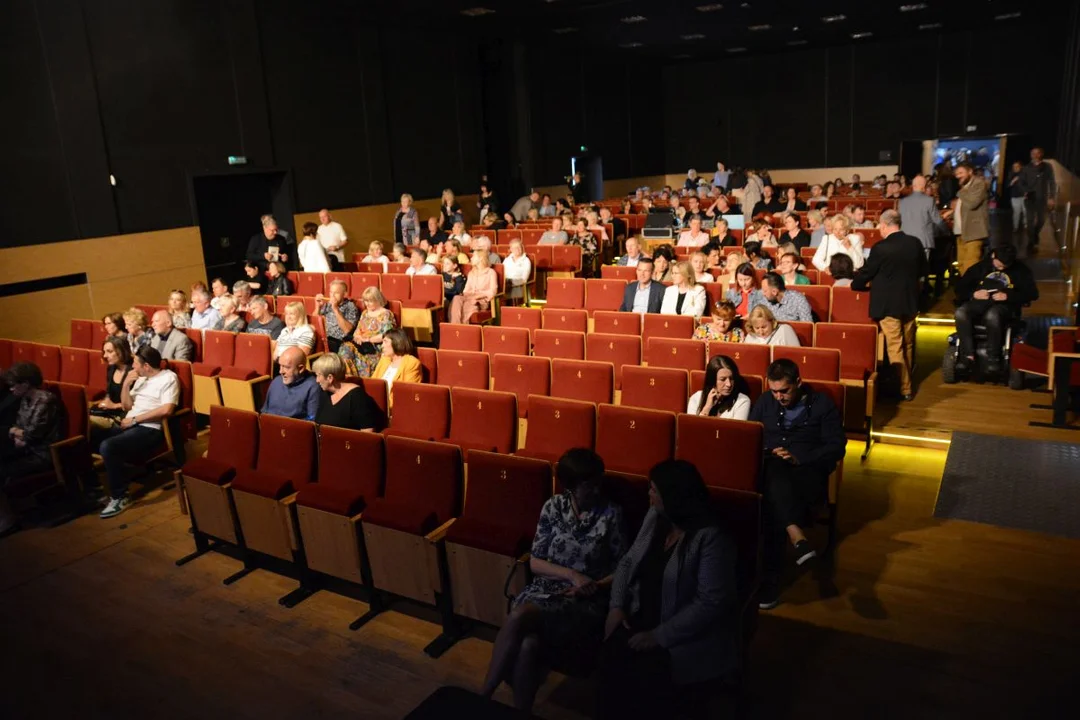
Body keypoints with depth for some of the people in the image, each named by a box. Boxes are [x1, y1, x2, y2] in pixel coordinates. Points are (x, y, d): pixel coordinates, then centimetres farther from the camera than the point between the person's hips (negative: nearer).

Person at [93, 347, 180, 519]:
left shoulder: (168, 378, -6)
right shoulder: (141, 378, 20)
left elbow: (166, 410, -19)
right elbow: (127, 406, 21)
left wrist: (134, 419, -14)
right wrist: (126, 384, 5)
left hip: (150, 429, -8)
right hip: (129, 425, 9)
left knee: (108, 447, -30)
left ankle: (120, 497, -17)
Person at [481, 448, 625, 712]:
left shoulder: (612, 514, -4)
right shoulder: (554, 506, 3)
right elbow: (535, 562, 4)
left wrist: (593, 587, -15)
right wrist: (572, 575, -12)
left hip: (587, 602, -3)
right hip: (547, 588, 3)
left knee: (519, 617, -31)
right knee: (528, 645, -32)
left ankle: (482, 697, -15)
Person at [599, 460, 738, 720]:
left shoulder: (711, 538, -17)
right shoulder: (654, 517, 6)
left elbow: (710, 602, -20)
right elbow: (627, 562, 14)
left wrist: (660, 636, -21)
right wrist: (617, 606, -2)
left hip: (688, 636, -5)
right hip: (642, 618, 6)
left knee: (643, 677, -27)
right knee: (611, 658, -23)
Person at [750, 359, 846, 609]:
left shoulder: (822, 404, 6)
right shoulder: (765, 401, 17)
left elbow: (837, 447, 1)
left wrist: (798, 458, -12)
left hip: (807, 469, -2)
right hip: (770, 467, 2)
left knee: (772, 500, -37)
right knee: (774, 476, -39)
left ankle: (770, 576, -38)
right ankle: (796, 535, -53)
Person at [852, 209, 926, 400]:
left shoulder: (880, 248, -18)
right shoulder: (915, 243, -1)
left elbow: (866, 272, -8)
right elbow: (922, 270, 12)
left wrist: (854, 284, 12)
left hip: (888, 304, -6)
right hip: (910, 301, 6)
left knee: (894, 347, 1)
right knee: (907, 345, 18)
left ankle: (904, 389, 4)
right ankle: (906, 383, 32)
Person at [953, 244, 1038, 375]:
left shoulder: (1020, 270, 10)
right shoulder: (981, 267, 15)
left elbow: (1032, 293, 2)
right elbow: (960, 287, 14)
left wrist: (1008, 296, -13)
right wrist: (973, 293, -8)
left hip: (1004, 306, -3)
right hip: (979, 303, 3)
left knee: (992, 315, -41)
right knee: (961, 312, -33)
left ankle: (993, 358, -31)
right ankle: (969, 356, -33)